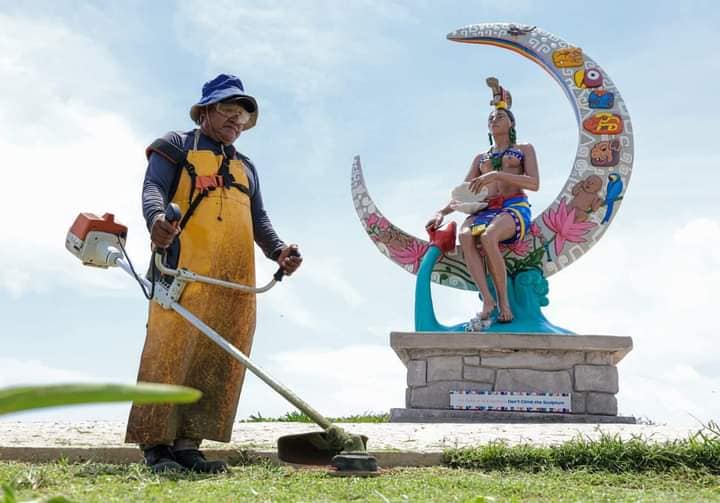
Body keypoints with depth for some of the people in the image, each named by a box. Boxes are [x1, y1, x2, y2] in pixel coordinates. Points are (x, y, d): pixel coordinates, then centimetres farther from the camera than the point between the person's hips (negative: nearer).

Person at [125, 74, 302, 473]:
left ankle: (188, 445, 0)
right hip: (185, 268, -6)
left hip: (236, 278, 6)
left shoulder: (245, 167, 31)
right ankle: (155, 444, -8)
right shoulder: (177, 146, 13)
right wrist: (157, 218, -27)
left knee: (219, 361, -2)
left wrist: (277, 250, 5)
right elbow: (153, 188, -4)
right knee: (170, 351, -11)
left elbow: (258, 218, 25)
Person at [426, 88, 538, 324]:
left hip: (515, 208, -3)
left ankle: (503, 300, -28)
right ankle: (487, 299, -41)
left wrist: (498, 174, -12)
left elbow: (534, 183, 0)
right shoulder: (480, 158, 29)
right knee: (465, 235, -35)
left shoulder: (524, 150, 18)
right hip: (485, 210, 4)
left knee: (487, 237, -39)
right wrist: (442, 212, 1)